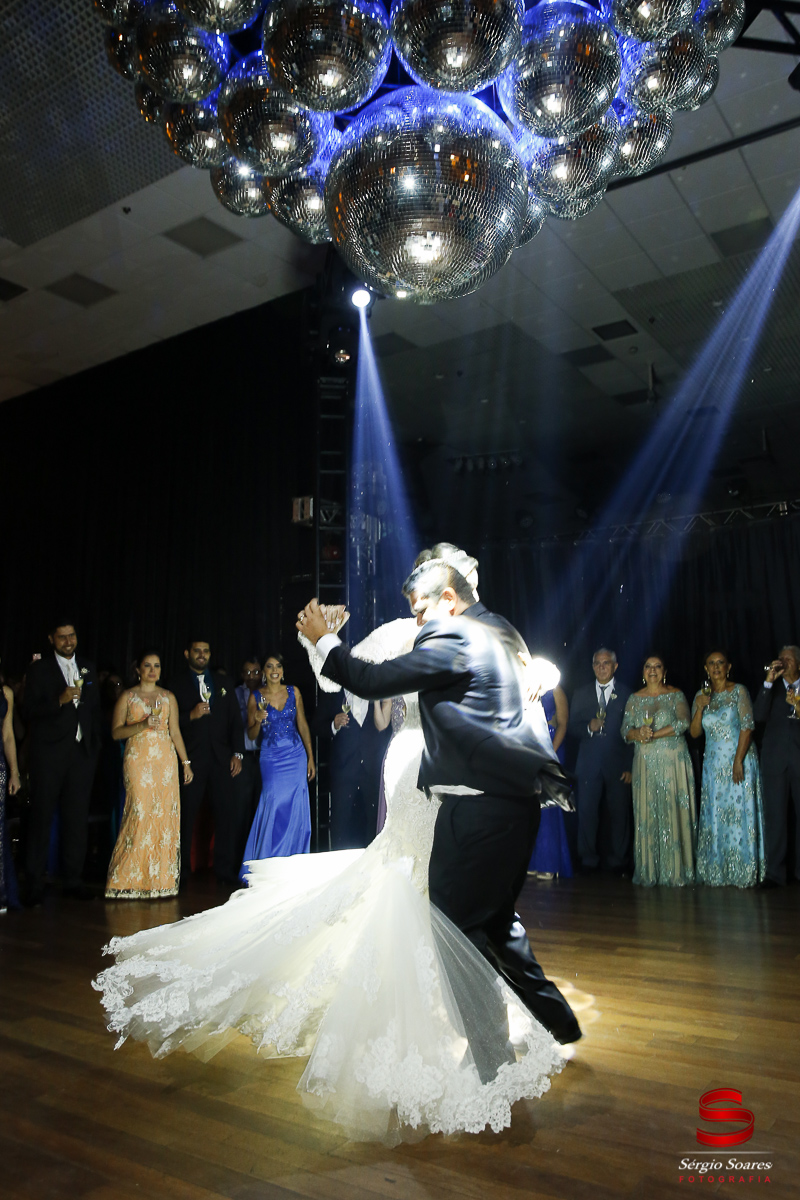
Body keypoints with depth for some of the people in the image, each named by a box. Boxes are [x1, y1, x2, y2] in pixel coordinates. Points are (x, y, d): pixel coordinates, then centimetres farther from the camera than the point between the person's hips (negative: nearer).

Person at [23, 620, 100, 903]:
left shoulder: (86, 667, 14)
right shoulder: (39, 669, 0)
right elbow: (30, 712, -7)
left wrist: (94, 745, 11)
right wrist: (60, 700, -22)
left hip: (82, 752, 4)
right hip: (49, 753, -4)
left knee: (77, 818, 7)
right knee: (41, 817, 1)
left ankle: (72, 880, 16)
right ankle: (35, 884, 8)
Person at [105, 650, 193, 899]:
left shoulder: (168, 697, 14)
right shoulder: (127, 697, 6)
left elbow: (175, 732, 14)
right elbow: (116, 732, 0)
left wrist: (185, 762, 9)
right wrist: (141, 725, -15)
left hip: (165, 760, 3)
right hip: (138, 760, -3)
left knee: (164, 815, -2)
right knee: (140, 813, -12)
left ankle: (159, 879, 6)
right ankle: (131, 879, -2)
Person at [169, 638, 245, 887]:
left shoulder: (222, 682, 16)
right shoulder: (176, 683, 6)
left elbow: (235, 719, 12)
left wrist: (237, 753, 4)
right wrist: (191, 716, -15)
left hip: (221, 758, 3)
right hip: (190, 759, -2)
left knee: (228, 812, -2)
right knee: (186, 815, 2)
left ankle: (225, 870, 7)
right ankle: (181, 871, 14)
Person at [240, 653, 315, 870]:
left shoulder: (293, 692, 5)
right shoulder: (256, 696, 0)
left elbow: (303, 725, 8)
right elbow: (251, 735, 3)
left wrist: (310, 758, 5)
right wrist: (258, 721, -19)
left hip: (296, 755, 2)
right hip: (271, 758, -2)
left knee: (296, 808, 0)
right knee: (275, 807, -8)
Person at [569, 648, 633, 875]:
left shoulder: (627, 694, 5)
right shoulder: (581, 694, 13)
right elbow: (572, 727, 12)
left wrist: (630, 766, -5)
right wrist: (589, 728, -10)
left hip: (618, 763, -2)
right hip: (589, 763, 2)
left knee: (619, 813, 1)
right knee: (586, 812, 0)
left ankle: (618, 862, 13)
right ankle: (588, 860, 12)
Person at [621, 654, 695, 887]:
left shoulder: (676, 695, 4)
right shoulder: (635, 699, 12)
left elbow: (683, 723, -9)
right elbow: (624, 728, 7)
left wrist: (654, 734, -14)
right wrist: (637, 733, -15)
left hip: (673, 762, -2)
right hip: (645, 763, 2)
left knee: (673, 812, -4)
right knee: (646, 814, 0)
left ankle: (676, 871, 2)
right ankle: (648, 872, 5)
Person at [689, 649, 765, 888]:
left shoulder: (739, 692, -3)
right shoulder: (701, 696, 10)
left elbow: (747, 726, -10)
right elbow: (694, 732, 6)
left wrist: (738, 760, -18)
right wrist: (700, 707, -10)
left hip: (740, 760, -4)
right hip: (713, 764, 4)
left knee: (740, 813, -4)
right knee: (715, 816, 3)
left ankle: (743, 873, 4)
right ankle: (718, 874, 10)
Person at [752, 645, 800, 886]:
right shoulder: (772, 688, 10)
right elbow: (759, 715, -6)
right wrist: (768, 682, -11)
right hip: (775, 759, 0)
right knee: (775, 814, 0)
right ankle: (775, 872, 3)